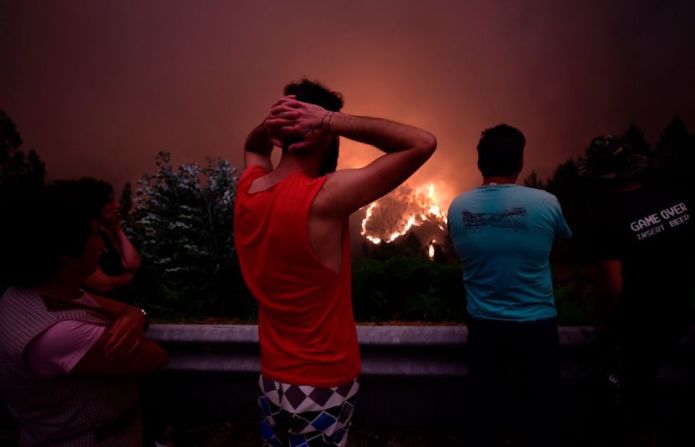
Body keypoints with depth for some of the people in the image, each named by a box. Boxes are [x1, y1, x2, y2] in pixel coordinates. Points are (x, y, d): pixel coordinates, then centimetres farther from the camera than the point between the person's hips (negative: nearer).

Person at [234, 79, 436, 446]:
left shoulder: (248, 188, -6)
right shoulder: (325, 197, -27)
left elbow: (253, 148, 19)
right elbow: (423, 143, -23)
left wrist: (268, 124, -3)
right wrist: (331, 120, -22)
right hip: (322, 387, -6)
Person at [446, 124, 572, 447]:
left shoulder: (457, 207, -9)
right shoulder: (546, 203, -14)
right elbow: (567, 238, 8)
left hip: (482, 323, 2)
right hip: (536, 323, -2)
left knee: (485, 403, 17)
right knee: (538, 404, 17)